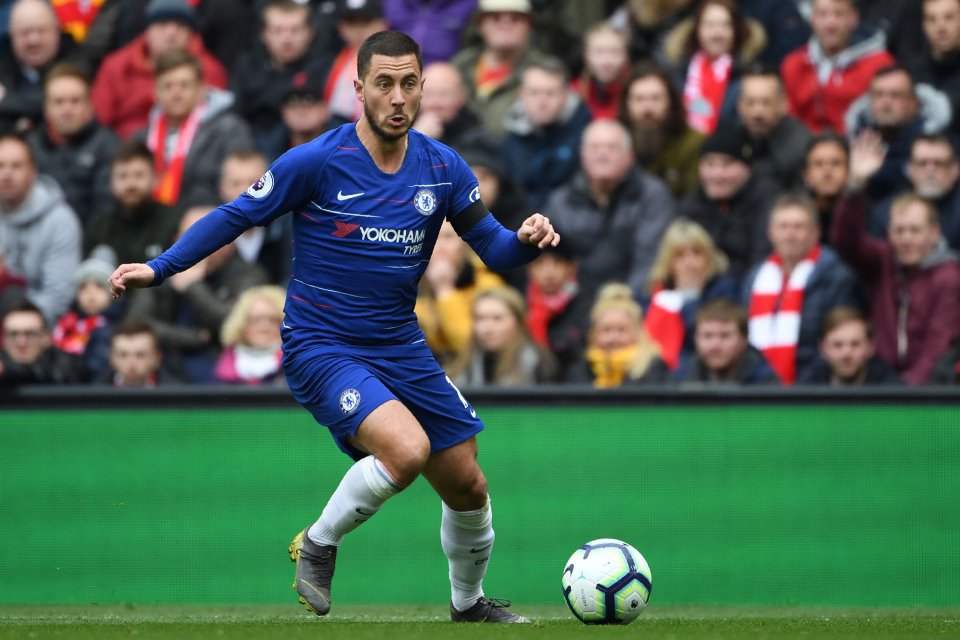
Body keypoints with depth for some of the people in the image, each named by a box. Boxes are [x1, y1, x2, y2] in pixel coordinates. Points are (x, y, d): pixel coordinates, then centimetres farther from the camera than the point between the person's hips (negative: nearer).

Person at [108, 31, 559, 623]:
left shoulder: (442, 168, 0)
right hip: (322, 348, -5)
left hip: (401, 347, 5)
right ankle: (319, 543, -5)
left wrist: (526, 241, -17)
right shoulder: (316, 162, -14)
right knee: (407, 448, -30)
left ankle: (470, 603, 38)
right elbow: (238, 216, -5)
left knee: (467, 487, 10)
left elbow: (493, 248, 5)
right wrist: (159, 269, -9)